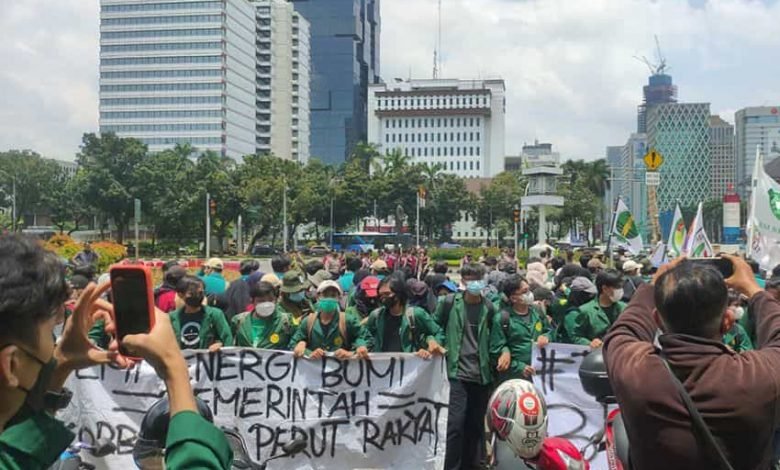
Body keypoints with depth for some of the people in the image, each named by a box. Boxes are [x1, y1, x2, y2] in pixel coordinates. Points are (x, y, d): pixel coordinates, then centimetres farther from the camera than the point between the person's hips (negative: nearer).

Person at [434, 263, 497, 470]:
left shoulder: (489, 308, 4)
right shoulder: (449, 302, -2)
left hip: (481, 374, 3)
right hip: (457, 372, -3)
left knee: (476, 425, 10)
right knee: (455, 423, -8)